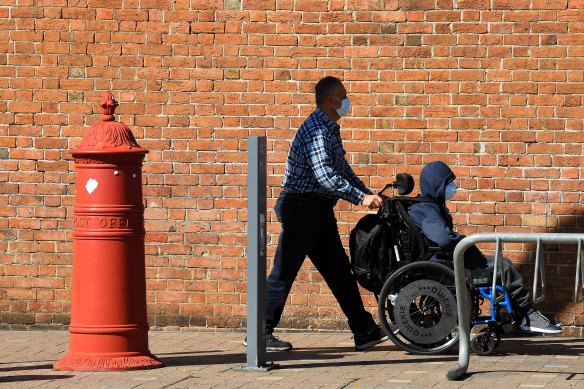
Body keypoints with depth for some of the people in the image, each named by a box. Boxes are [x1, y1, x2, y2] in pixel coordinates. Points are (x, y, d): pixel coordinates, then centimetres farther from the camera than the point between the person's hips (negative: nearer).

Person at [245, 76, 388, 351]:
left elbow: (343, 169, 22)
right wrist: (360, 198, -24)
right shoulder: (316, 129, -17)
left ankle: (365, 331, 8)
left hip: (319, 210, 10)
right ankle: (260, 334, 3)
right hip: (302, 206, -10)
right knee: (284, 272, -4)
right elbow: (324, 175, -27)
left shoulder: (330, 130, 16)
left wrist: (369, 195, 11)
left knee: (339, 271, 8)